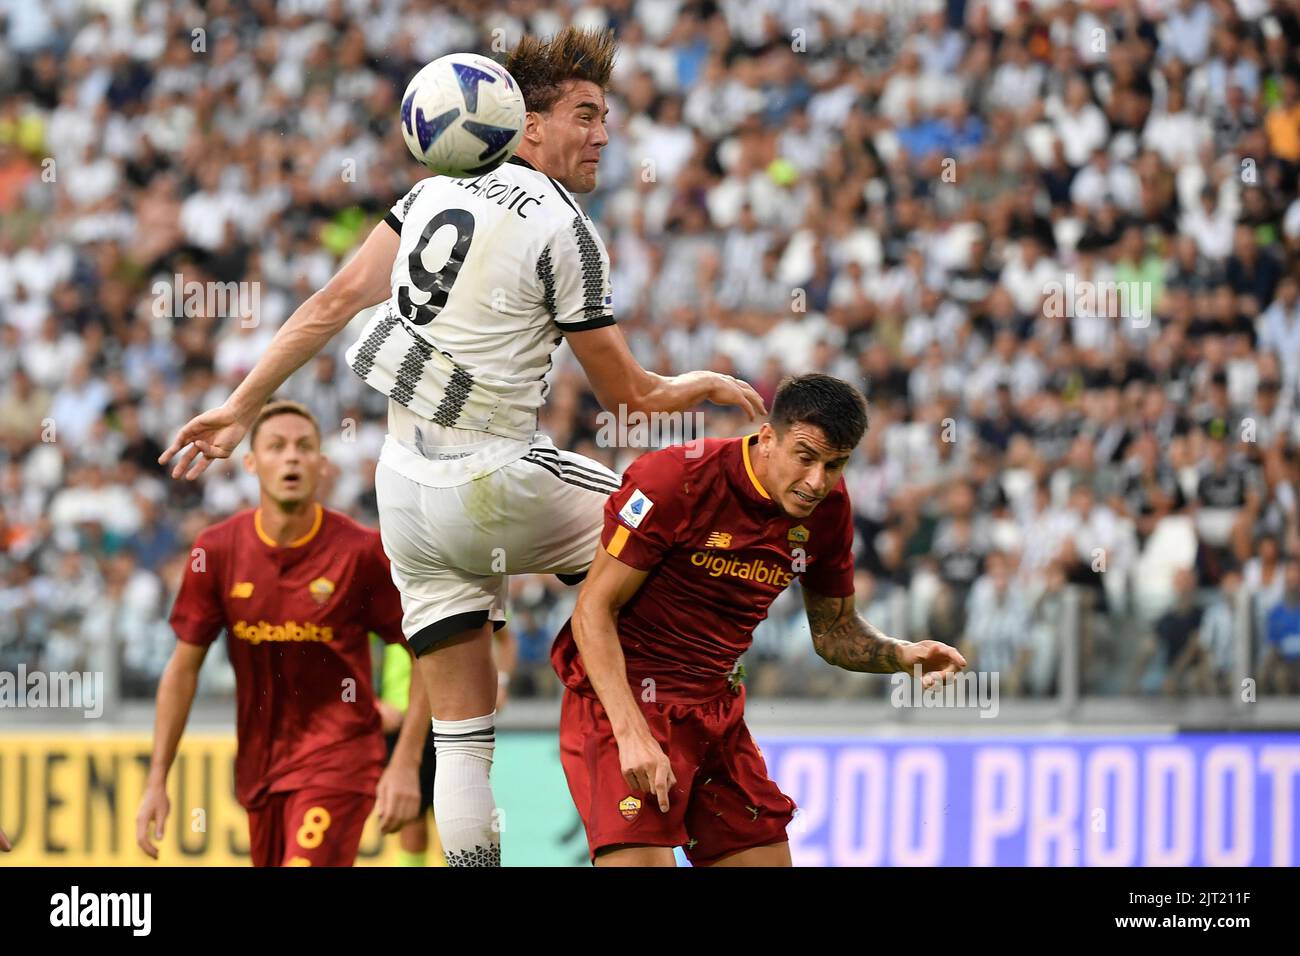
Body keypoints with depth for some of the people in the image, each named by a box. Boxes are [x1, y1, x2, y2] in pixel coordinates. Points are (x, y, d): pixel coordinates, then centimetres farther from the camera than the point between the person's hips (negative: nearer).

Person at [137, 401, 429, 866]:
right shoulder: (217, 549, -3)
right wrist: (157, 780, 2)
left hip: (338, 754, -4)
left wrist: (406, 764, -12)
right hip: (259, 763, 4)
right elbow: (183, 668, 5)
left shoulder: (361, 550, -11)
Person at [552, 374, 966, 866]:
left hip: (717, 710, 7)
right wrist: (632, 733, -26)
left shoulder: (828, 508, 0)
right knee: (641, 860, -24)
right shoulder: (675, 479, -19)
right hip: (626, 696, -7)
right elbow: (593, 610, -16)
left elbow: (833, 630, 14)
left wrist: (902, 654, -8)